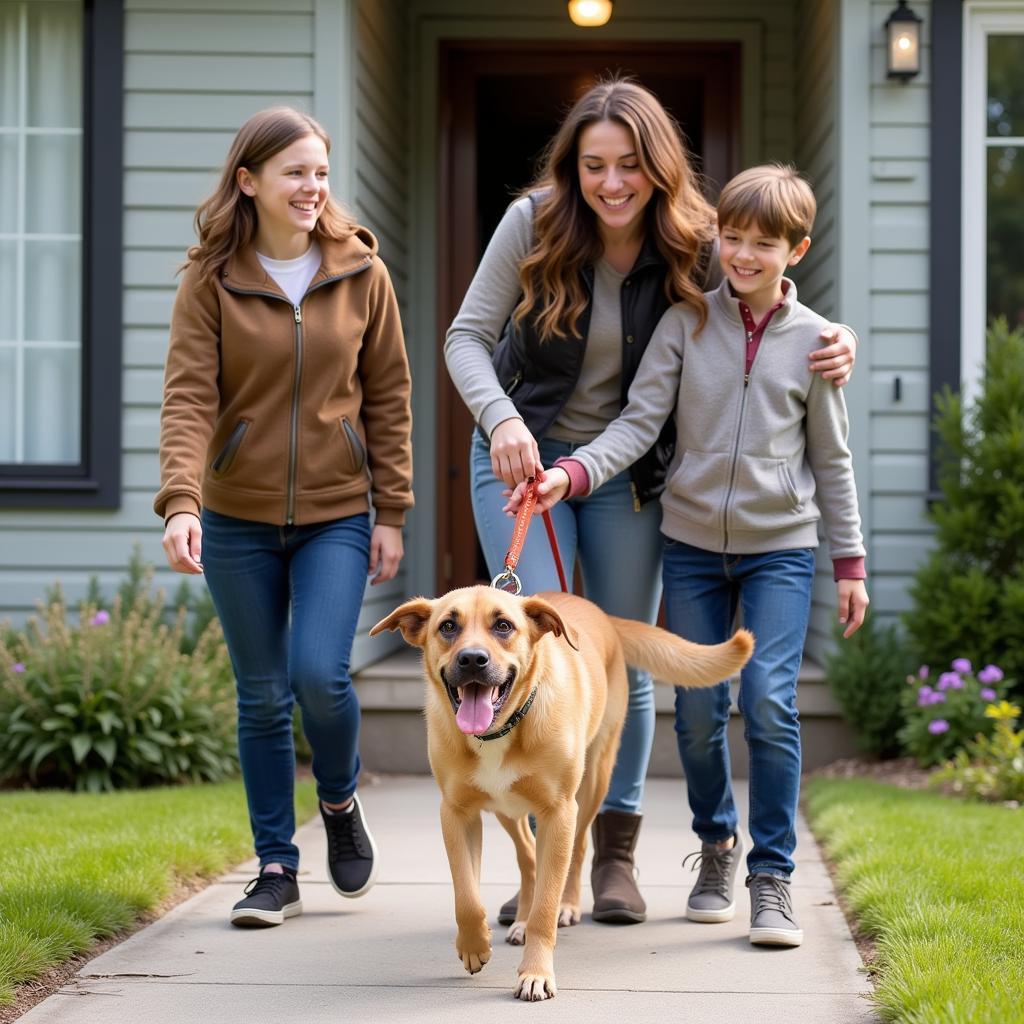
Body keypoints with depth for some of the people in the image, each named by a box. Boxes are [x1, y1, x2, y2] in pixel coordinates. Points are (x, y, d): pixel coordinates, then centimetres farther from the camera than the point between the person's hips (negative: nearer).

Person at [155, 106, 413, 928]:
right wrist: (181, 501, -27)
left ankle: (341, 800, 18)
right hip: (239, 520, 0)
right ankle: (276, 870, 18)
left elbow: (388, 397, 4)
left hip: (337, 516, 0)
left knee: (320, 674, -14)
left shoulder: (362, 274, 0)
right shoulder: (211, 280, -4)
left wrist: (392, 512, 1)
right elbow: (188, 397, -12)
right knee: (262, 697, 6)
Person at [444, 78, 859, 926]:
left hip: (627, 474, 2)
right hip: (522, 457, -1)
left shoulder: (692, 247, -11)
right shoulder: (535, 223, -14)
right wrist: (501, 419, -29)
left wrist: (836, 339, -19)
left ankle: (616, 857, 20)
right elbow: (467, 337, -11)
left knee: (624, 664, 6)